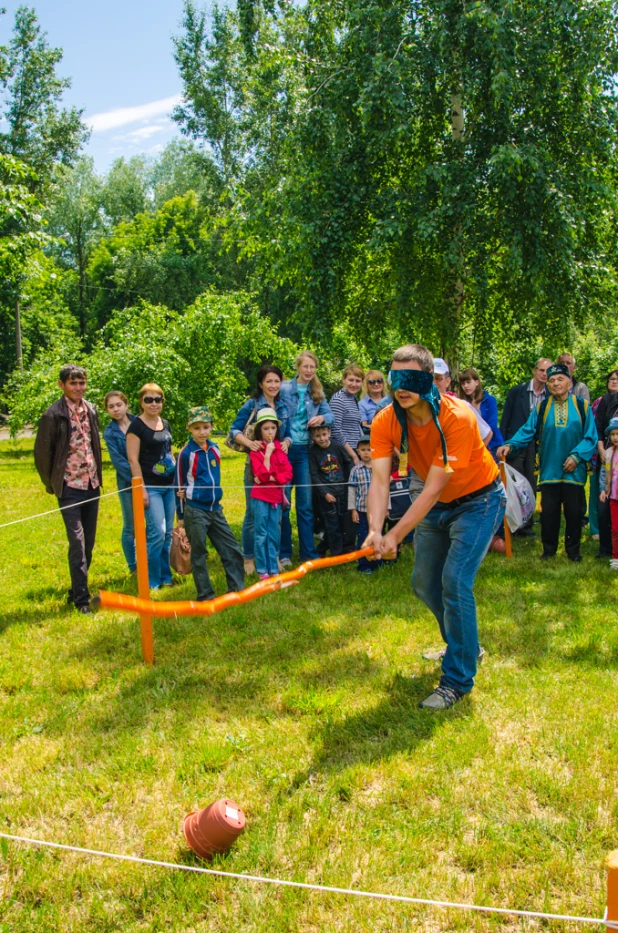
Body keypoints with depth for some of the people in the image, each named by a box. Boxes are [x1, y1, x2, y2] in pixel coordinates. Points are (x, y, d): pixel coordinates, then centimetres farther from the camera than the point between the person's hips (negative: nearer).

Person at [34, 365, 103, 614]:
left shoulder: (91, 410, 6)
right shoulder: (54, 415, -11)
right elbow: (42, 452, -5)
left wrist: (98, 474, 12)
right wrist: (52, 484, 2)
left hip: (92, 484, 6)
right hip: (70, 487, -6)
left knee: (89, 541, 11)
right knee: (77, 541, -8)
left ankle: (77, 589, 26)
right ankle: (81, 598, -1)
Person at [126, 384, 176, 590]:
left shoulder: (165, 424, 12)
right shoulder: (136, 426, -8)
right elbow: (133, 459, -11)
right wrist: (141, 489, -15)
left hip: (169, 486, 7)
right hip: (150, 486, -7)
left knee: (167, 533, 10)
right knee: (158, 532, -11)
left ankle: (165, 575, 20)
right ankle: (151, 580, 1)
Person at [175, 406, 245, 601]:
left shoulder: (214, 449, 5)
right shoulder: (186, 453, -10)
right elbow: (179, 484, -3)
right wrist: (181, 515, 0)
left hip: (215, 508, 6)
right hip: (195, 510, -5)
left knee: (232, 550, 6)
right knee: (199, 554, 4)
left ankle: (237, 588, 16)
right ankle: (205, 595, 13)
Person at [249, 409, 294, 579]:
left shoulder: (281, 449, 8)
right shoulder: (256, 450, -5)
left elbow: (288, 474, 1)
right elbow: (262, 475, -16)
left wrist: (271, 478, -12)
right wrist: (267, 454, -19)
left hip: (276, 496, 4)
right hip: (261, 497, -4)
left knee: (274, 535, 9)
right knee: (261, 534, -1)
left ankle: (273, 569, 16)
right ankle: (262, 570, 6)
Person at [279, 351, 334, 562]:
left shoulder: (317, 393, 8)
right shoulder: (284, 388, -5)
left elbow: (330, 415, 8)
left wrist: (322, 418, -14)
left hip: (305, 450, 3)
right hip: (284, 448, -3)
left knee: (305, 504, 8)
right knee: (283, 502, 3)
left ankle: (308, 552, 15)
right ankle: (284, 553, 12)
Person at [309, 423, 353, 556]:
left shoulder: (337, 446, -2)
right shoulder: (313, 452, -6)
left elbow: (349, 463, 7)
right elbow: (314, 476, -5)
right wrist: (325, 494, -11)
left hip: (342, 490, 3)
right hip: (326, 493, -3)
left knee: (342, 522, 8)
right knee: (332, 524, -2)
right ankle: (337, 553, 8)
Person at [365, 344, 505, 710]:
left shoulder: (457, 417, -32)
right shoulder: (386, 422, -17)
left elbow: (434, 488, -34)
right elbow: (380, 480, -27)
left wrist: (396, 535, -40)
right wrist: (376, 530, -44)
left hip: (478, 500, -6)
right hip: (437, 505, 6)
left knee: (455, 581, -18)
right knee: (425, 583, 12)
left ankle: (458, 680, -4)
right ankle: (465, 646, 37)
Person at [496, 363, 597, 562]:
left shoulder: (582, 406, 0)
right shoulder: (541, 408, 3)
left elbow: (590, 437, -1)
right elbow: (527, 431, -3)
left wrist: (577, 456, -13)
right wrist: (510, 444, -18)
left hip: (573, 471, -1)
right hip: (549, 470, 1)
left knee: (573, 511, 6)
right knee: (549, 511, 5)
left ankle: (573, 550, 21)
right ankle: (549, 549, 19)